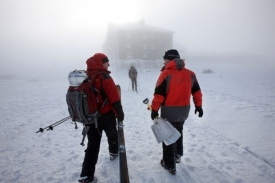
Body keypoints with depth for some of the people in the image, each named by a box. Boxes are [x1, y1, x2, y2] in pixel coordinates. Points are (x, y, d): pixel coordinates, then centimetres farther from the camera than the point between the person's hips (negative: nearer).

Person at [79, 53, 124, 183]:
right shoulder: (105, 78, -19)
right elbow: (115, 99, -20)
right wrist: (120, 114, -6)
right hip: (106, 116, -5)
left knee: (92, 145, 11)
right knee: (112, 135, 24)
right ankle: (114, 152, 49)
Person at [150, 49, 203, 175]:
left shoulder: (166, 74, -16)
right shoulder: (190, 74, 2)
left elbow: (159, 95, -17)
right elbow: (197, 91, 9)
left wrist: (154, 110, -7)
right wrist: (199, 106, 19)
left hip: (169, 112, -6)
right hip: (184, 111, 6)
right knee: (178, 132, 28)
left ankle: (170, 165, 21)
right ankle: (177, 155, 45)